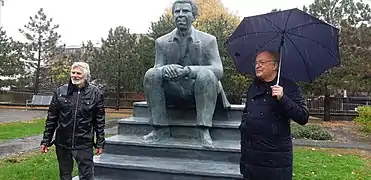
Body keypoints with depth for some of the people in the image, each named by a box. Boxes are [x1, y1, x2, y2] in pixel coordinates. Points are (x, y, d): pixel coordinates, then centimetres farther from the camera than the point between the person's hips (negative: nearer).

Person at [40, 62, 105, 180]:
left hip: (84, 145, -2)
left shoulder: (96, 93, -3)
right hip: (62, 144, 3)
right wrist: (45, 141, 4)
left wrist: (100, 143, -2)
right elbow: (51, 118, 5)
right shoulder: (60, 91, 1)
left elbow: (100, 121, -1)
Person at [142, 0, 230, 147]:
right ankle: (160, 128, -15)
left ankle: (203, 130, -27)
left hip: (198, 91, -2)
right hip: (173, 93, 2)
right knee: (151, 74, -21)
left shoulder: (208, 40, -1)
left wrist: (188, 70, -29)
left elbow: (218, 70, -12)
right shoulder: (162, 42, 6)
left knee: (206, 74, -32)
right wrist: (165, 69, -27)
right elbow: (157, 68, 0)